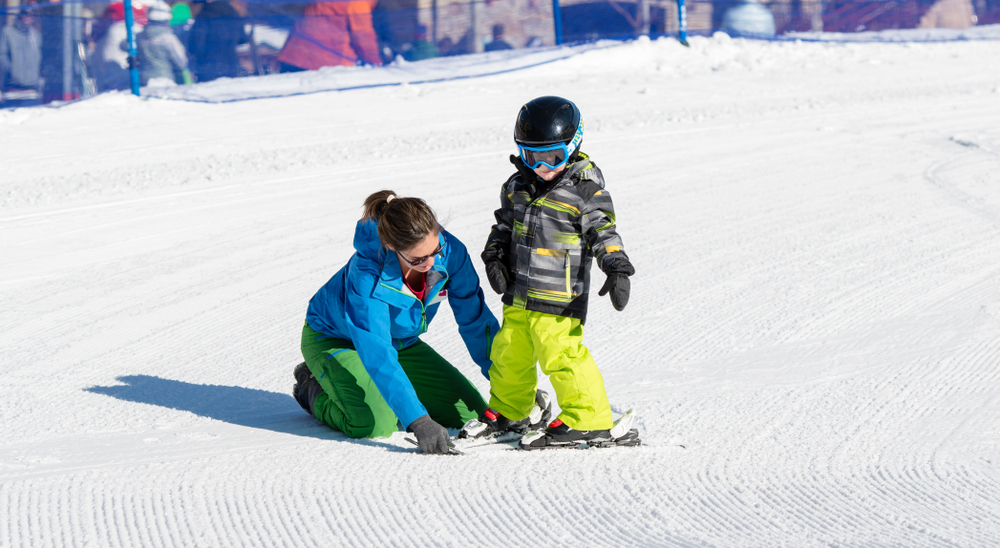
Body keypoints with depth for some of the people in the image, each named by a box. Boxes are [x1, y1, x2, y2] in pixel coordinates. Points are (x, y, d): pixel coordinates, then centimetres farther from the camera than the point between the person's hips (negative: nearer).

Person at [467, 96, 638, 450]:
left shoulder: (584, 191, -10)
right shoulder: (518, 186, 8)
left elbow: (604, 233, -12)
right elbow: (505, 224, 19)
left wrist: (617, 270, -23)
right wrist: (494, 256, 4)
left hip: (558, 298, -7)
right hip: (518, 294, 7)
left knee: (561, 354, -13)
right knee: (510, 351, 17)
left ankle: (587, 421, -6)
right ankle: (506, 410, 36)